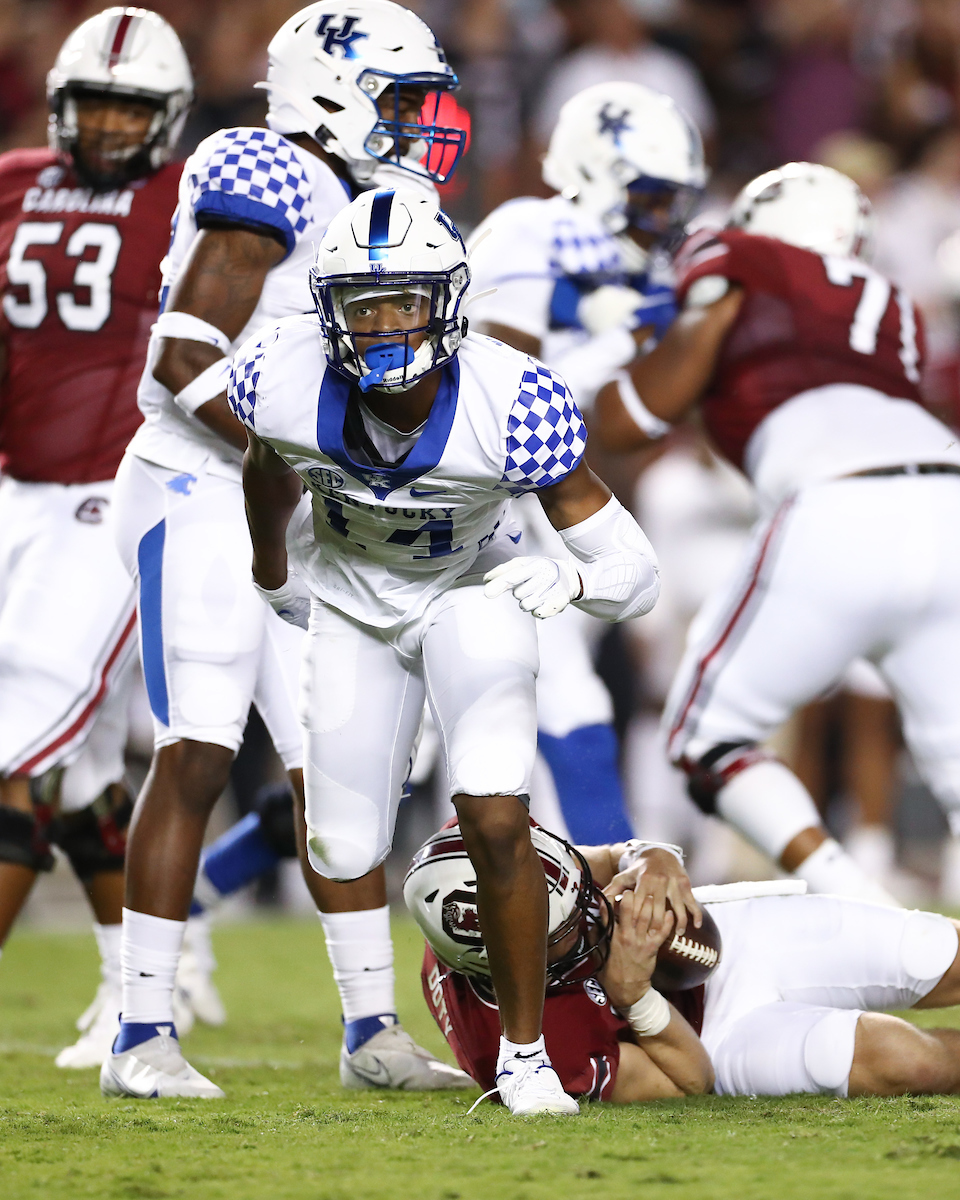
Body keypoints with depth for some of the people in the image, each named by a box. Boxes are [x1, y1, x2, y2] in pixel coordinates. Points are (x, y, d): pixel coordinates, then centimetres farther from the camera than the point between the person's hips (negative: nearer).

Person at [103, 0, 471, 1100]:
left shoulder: (363, 215, 17)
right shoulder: (268, 184, -12)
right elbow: (187, 360, -19)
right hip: (198, 496, -9)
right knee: (196, 754, -14)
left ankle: (372, 1029, 15)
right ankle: (141, 1039, -12)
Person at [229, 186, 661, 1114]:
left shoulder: (513, 405, -33)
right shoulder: (286, 382, -28)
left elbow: (635, 576, -27)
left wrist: (570, 577, -49)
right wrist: (273, 575, 17)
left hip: (472, 592, -2)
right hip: (351, 604, 2)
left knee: (496, 826, -20)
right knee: (344, 856, 2)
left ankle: (525, 1054, -1)